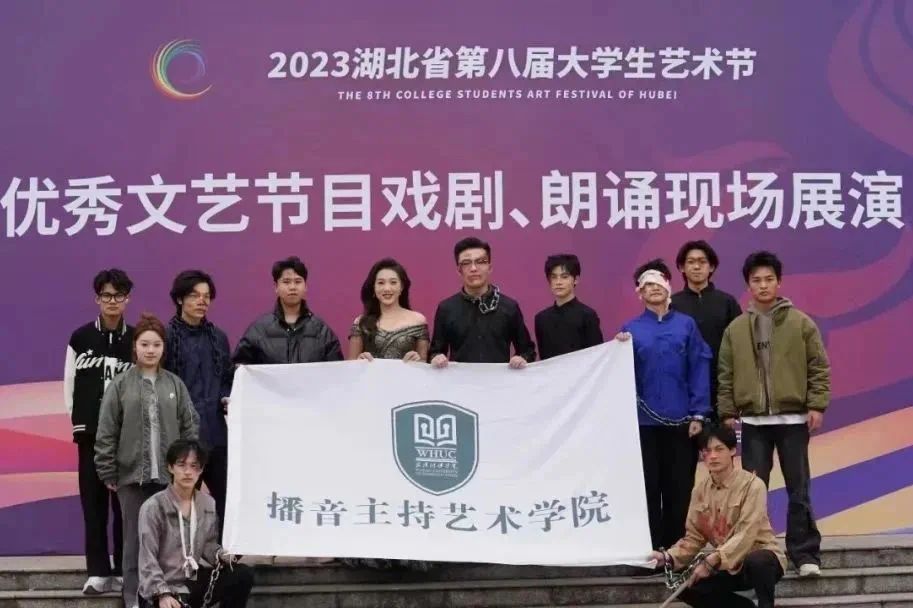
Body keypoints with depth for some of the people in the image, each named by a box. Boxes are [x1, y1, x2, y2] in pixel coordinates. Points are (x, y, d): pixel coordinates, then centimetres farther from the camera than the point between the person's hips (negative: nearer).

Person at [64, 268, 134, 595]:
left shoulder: (136, 339, 2)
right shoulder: (80, 338, 4)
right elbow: (70, 384, 7)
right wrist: (79, 423, 2)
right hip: (91, 431, 1)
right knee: (93, 500, 1)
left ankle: (125, 570, 7)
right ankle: (98, 571, 5)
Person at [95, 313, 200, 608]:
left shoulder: (175, 384, 6)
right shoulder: (120, 385, 0)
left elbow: (190, 428, 7)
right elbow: (106, 433, -1)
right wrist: (108, 473, -4)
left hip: (170, 475, 2)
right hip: (132, 475, -2)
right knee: (135, 538, 2)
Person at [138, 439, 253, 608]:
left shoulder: (208, 504, 6)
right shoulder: (153, 507, -13)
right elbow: (147, 559, -17)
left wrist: (222, 554, -12)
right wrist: (162, 594, -29)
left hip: (194, 580, 6)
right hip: (165, 586, -6)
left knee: (243, 575, -13)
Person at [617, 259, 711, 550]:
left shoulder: (686, 325, 3)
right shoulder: (630, 329, 5)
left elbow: (699, 370, 1)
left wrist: (698, 414, -4)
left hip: (681, 420, 0)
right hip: (645, 421, 0)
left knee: (679, 488, 5)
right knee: (648, 488, 4)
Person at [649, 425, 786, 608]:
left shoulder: (752, 484, -16)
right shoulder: (700, 490, 2)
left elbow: (746, 535, -25)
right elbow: (694, 537, 2)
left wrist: (711, 561, -35)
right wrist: (669, 557, -16)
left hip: (761, 557, -6)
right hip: (729, 567, 6)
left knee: (756, 562, -40)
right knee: (686, 586, -13)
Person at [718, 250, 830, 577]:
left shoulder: (801, 323, 2)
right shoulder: (735, 329, 7)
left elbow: (819, 367, 0)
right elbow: (726, 375, 7)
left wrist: (817, 405, -8)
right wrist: (727, 412, 1)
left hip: (793, 419, -2)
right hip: (752, 421, 2)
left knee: (799, 490, 2)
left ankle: (805, 554, 8)